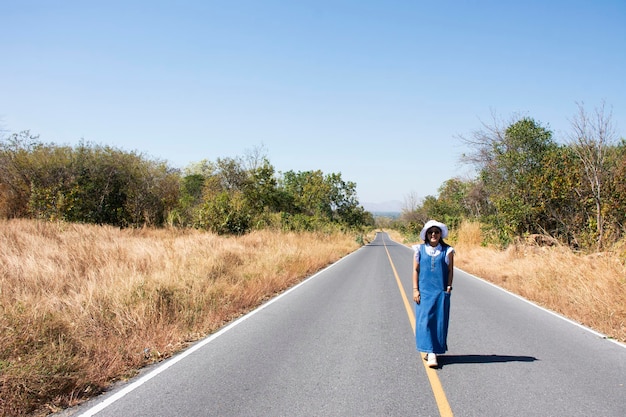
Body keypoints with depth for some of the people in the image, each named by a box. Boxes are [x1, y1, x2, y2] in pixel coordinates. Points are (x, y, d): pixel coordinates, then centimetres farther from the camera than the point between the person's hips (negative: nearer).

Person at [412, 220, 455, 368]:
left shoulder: (447, 251, 3)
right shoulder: (420, 250, 4)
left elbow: (450, 271, 6)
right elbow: (415, 270, 4)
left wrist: (448, 287, -3)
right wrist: (415, 289, -2)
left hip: (441, 291, 0)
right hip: (424, 290, 0)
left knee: (440, 321, 3)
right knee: (424, 320, -7)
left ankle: (434, 350, 17)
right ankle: (430, 353, -5)